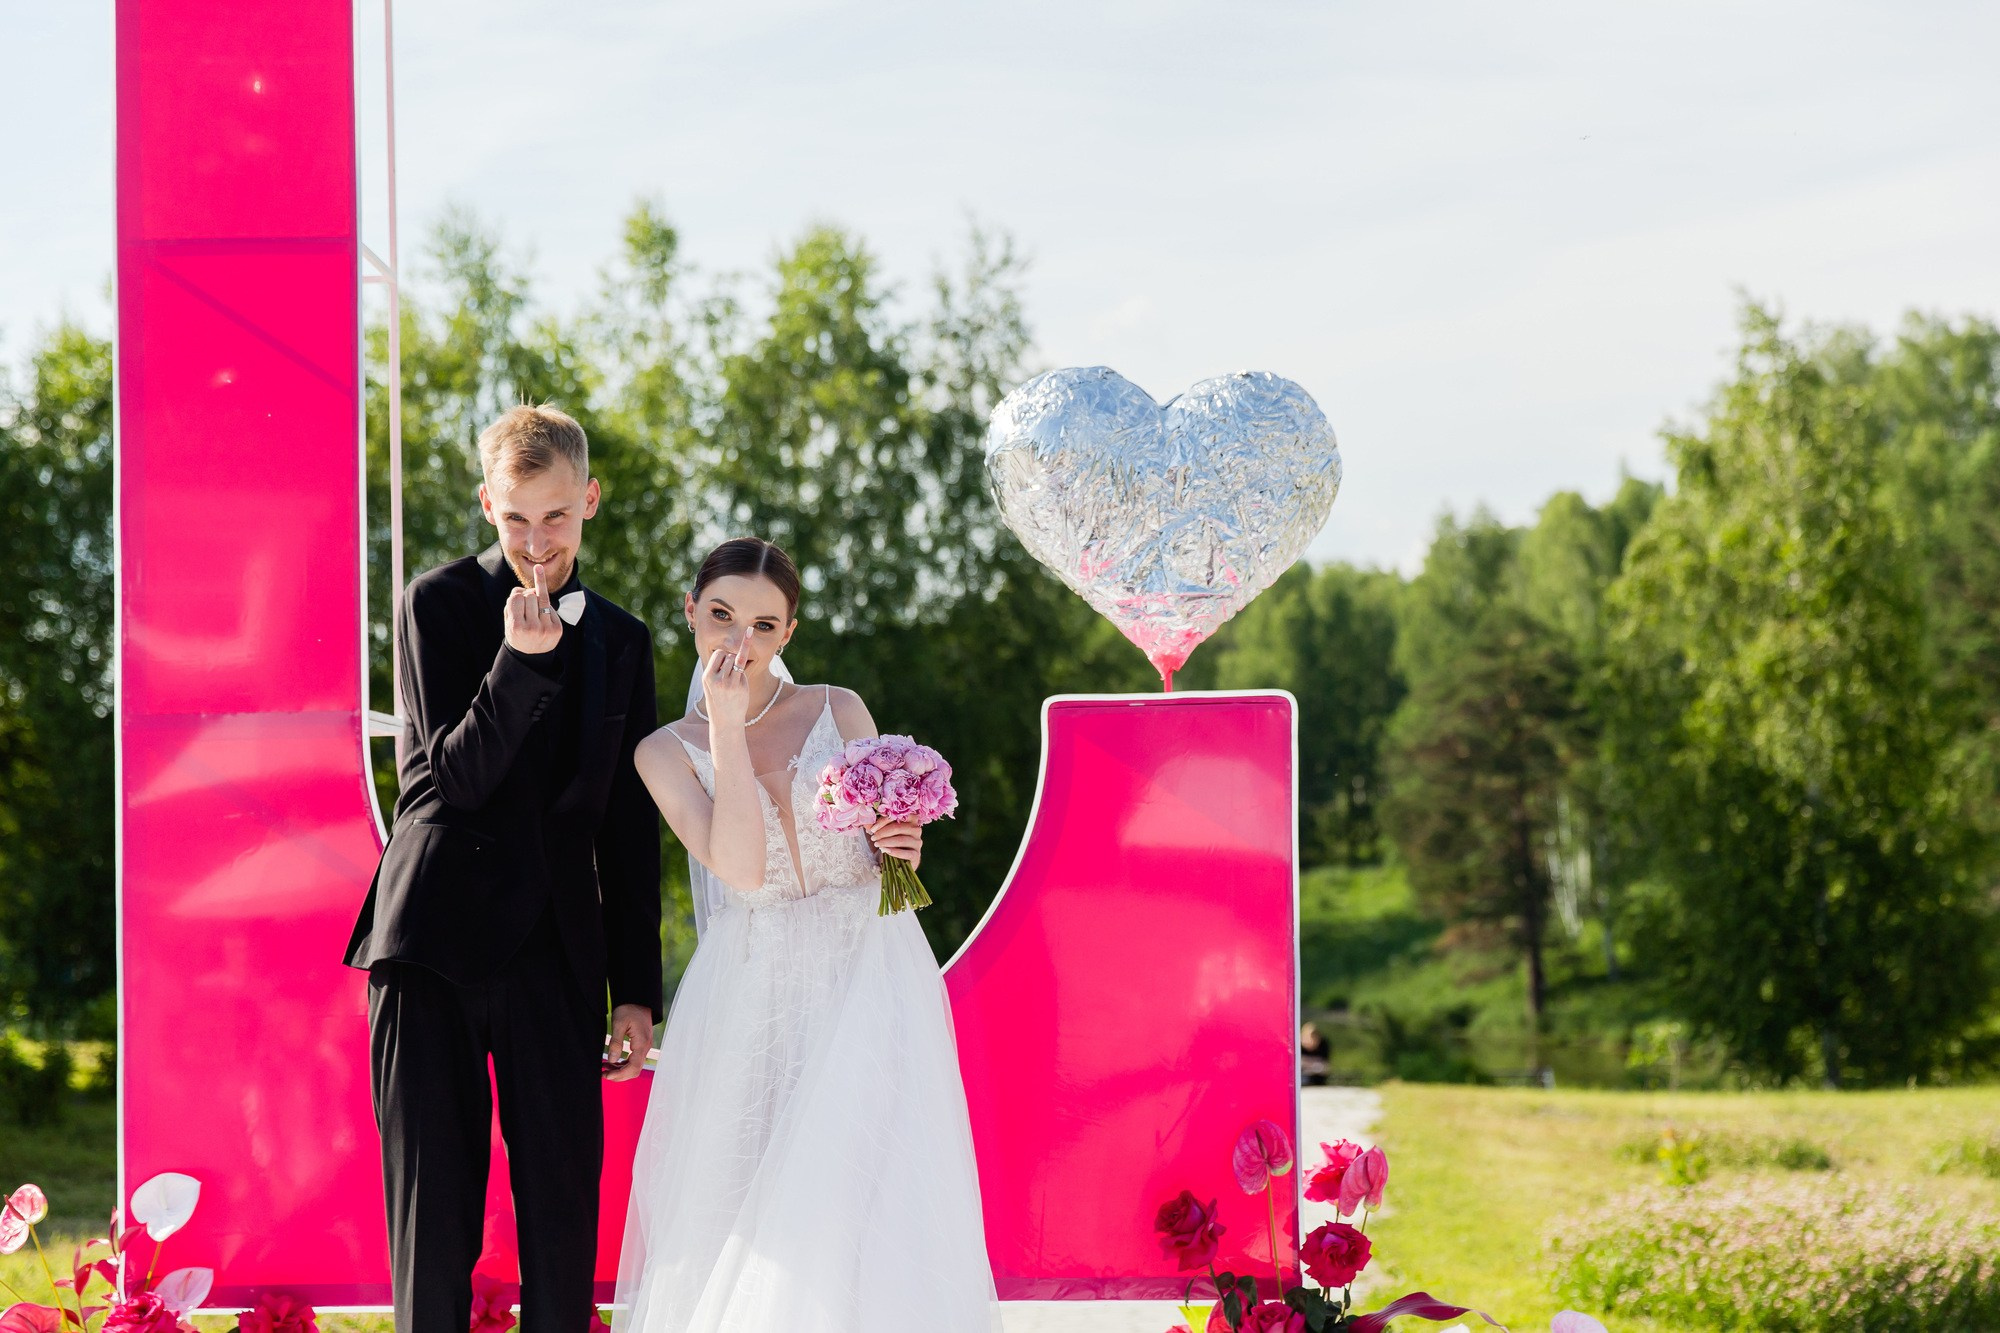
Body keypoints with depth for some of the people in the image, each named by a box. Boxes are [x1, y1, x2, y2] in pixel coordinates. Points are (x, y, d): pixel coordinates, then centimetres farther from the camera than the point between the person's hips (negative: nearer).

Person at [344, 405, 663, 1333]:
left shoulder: (620, 641, 13)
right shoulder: (439, 603, 1)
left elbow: (631, 830, 15)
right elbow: (455, 777, -6)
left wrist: (638, 992, 11)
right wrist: (520, 661, -19)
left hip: (556, 955, 3)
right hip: (437, 942, -3)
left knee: (565, 1212, 2)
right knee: (434, 1218, -1)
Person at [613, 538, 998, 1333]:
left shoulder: (840, 712, 7)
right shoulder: (667, 752, 5)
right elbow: (741, 867, -10)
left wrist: (902, 849, -8)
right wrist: (727, 731, -12)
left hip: (866, 978, 0)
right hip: (753, 1000, 0)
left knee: (863, 1199, -11)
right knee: (735, 1219, -4)